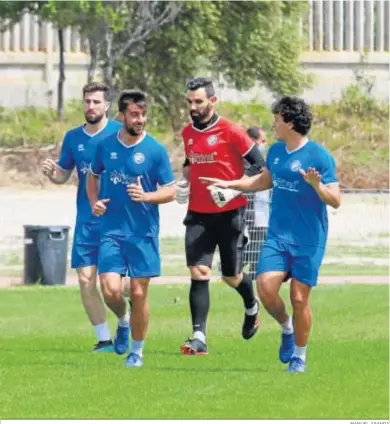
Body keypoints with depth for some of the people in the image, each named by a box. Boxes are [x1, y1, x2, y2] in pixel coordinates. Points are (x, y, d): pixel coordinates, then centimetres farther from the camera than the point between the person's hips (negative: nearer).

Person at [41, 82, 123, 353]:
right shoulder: (73, 137, 8)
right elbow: (63, 175, 17)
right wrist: (52, 173, -5)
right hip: (86, 220, 4)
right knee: (86, 279, -2)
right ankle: (104, 339, 8)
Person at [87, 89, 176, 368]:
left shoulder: (155, 150, -6)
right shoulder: (106, 146, 2)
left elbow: (170, 191, -3)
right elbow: (93, 176, 19)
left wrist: (146, 196, -21)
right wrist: (94, 201, 1)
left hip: (143, 232, -2)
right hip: (112, 230, 2)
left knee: (139, 292, 2)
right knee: (110, 289, -12)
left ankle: (137, 351, 18)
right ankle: (123, 321, 22)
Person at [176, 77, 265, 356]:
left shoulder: (230, 131, -12)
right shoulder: (188, 133, 6)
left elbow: (260, 167, -10)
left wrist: (234, 190, -21)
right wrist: (184, 183, 5)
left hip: (229, 214, -4)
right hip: (198, 214, 4)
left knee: (231, 275, 7)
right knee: (198, 272, -11)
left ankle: (252, 307, 42)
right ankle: (199, 338, -13)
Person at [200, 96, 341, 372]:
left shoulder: (319, 156, -13)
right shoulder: (276, 151, 7)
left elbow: (335, 201, -15)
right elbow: (265, 181, 27)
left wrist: (317, 186, -33)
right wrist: (229, 184, 24)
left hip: (308, 241, -5)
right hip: (278, 235, 5)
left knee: (299, 298, -2)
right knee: (266, 287, -11)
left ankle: (299, 356, 17)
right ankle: (287, 329, 18)